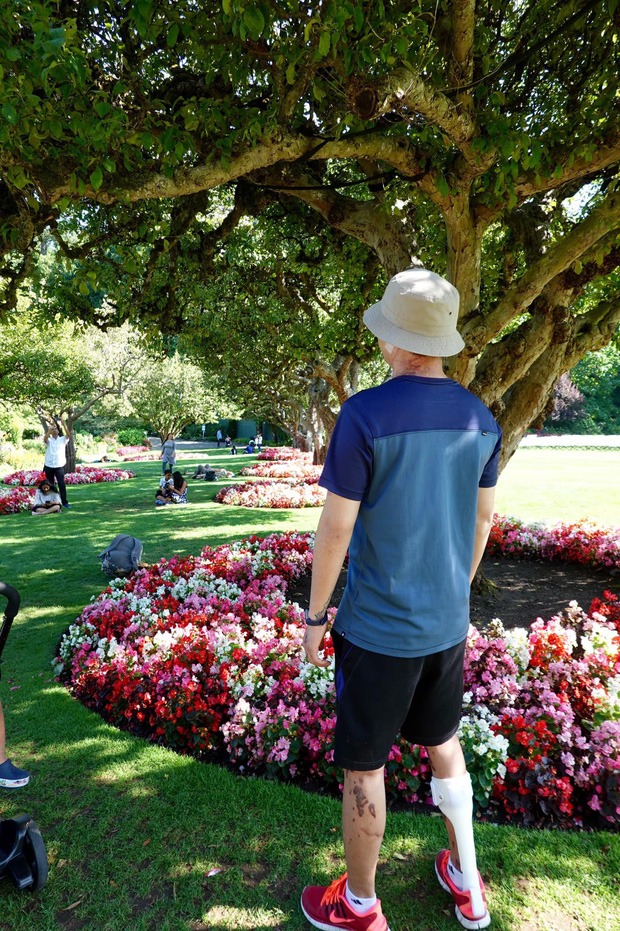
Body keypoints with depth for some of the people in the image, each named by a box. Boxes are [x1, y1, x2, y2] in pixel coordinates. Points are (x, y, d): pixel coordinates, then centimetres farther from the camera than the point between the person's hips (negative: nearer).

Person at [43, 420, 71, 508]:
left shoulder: (62, 439, 5)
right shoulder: (49, 440, 3)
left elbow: (69, 435, -15)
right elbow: (45, 439, -20)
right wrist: (50, 428, -32)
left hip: (59, 466, -1)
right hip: (48, 466, 1)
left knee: (61, 484, -6)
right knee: (50, 484, 10)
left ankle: (64, 502, 0)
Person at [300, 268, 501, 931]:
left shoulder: (365, 414, -20)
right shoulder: (481, 420, -2)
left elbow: (335, 529, -17)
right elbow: (482, 520, 8)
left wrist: (315, 615, -4)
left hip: (377, 627, -6)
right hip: (448, 621, 6)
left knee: (363, 767, 14)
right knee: (443, 744, 26)